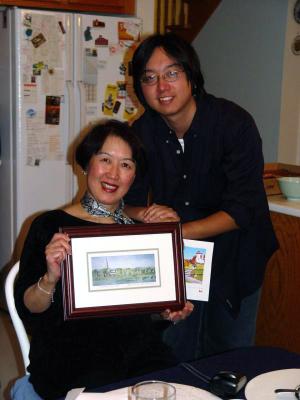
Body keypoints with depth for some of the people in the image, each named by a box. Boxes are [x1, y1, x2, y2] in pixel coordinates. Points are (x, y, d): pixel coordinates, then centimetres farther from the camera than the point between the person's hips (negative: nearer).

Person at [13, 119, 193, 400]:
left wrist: (170, 313, 3)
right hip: (70, 361, -5)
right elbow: (26, 309, -4)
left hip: (139, 355, 5)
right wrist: (50, 280, -22)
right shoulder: (50, 226, 0)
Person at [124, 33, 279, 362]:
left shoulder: (234, 123, -20)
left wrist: (180, 230, -34)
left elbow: (243, 208, -23)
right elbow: (128, 204, -3)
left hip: (233, 261, -2)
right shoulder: (141, 132, -8)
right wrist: (148, 215, -27)